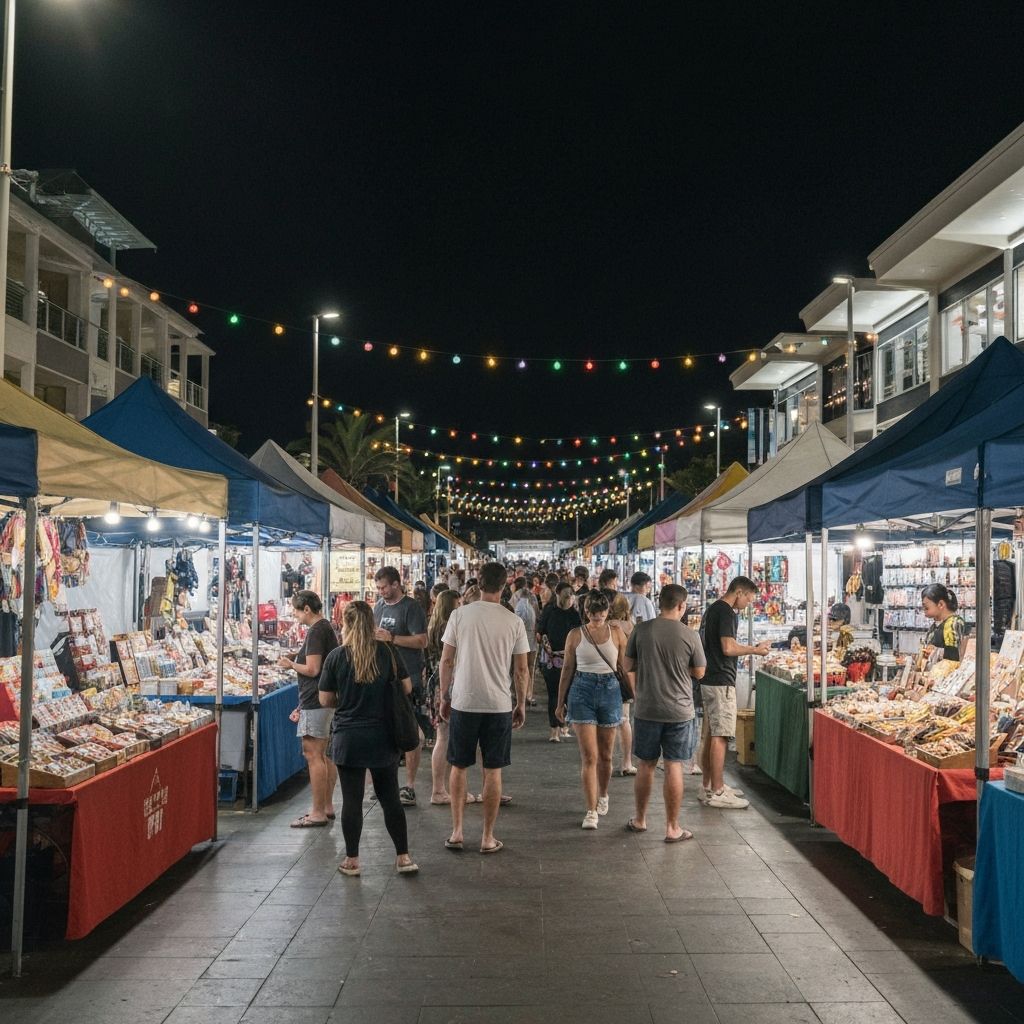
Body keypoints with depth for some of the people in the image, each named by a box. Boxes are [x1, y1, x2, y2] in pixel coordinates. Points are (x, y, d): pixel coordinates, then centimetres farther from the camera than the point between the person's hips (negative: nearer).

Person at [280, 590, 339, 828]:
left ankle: (318, 813, -2)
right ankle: (327, 808, 23)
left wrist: (290, 664, -4)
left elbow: (312, 669, -20)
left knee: (313, 755, -6)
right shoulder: (327, 628, 16)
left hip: (315, 702, -11)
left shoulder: (316, 632, -15)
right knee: (322, 755, 16)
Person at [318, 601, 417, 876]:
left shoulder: (336, 656, -8)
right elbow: (406, 688, 1)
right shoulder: (387, 652, -5)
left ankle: (352, 860, 14)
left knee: (352, 799, 6)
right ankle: (403, 857, 15)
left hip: (348, 738, -1)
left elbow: (325, 700, -3)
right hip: (382, 737, 2)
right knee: (390, 797, 11)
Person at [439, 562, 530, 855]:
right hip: (499, 705, 0)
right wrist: (521, 705, 14)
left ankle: (457, 832, 15)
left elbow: (446, 661, -2)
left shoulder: (460, 614, -5)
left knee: (459, 767, 14)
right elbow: (521, 669, 1)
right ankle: (488, 838, 13)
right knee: (493, 771, 8)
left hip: (463, 702, 0)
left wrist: (444, 698, 10)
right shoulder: (513, 621, -3)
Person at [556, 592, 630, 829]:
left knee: (605, 754, 13)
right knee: (589, 755, -7)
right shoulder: (576, 635, 2)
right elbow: (567, 670, 8)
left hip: (610, 691, 1)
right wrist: (560, 702, 11)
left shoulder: (616, 633, 2)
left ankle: (602, 796, 38)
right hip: (582, 691, -1)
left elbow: (625, 667, 7)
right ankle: (591, 811, -4)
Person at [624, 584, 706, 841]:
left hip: (647, 710, 2)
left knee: (646, 766, 14)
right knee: (674, 767, 4)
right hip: (679, 711, -2)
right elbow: (699, 672, 1)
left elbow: (628, 666, 4)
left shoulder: (641, 630, -5)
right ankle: (672, 827, 9)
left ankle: (639, 819, 27)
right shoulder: (689, 635, -9)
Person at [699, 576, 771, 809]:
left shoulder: (712, 610, 17)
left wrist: (749, 647, 20)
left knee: (709, 734, 13)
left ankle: (708, 787, 20)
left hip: (708, 680, 10)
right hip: (721, 682, -10)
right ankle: (716, 793, -5)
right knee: (720, 736, -7)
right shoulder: (726, 612, -14)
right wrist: (755, 650, -8)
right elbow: (728, 648, -21)